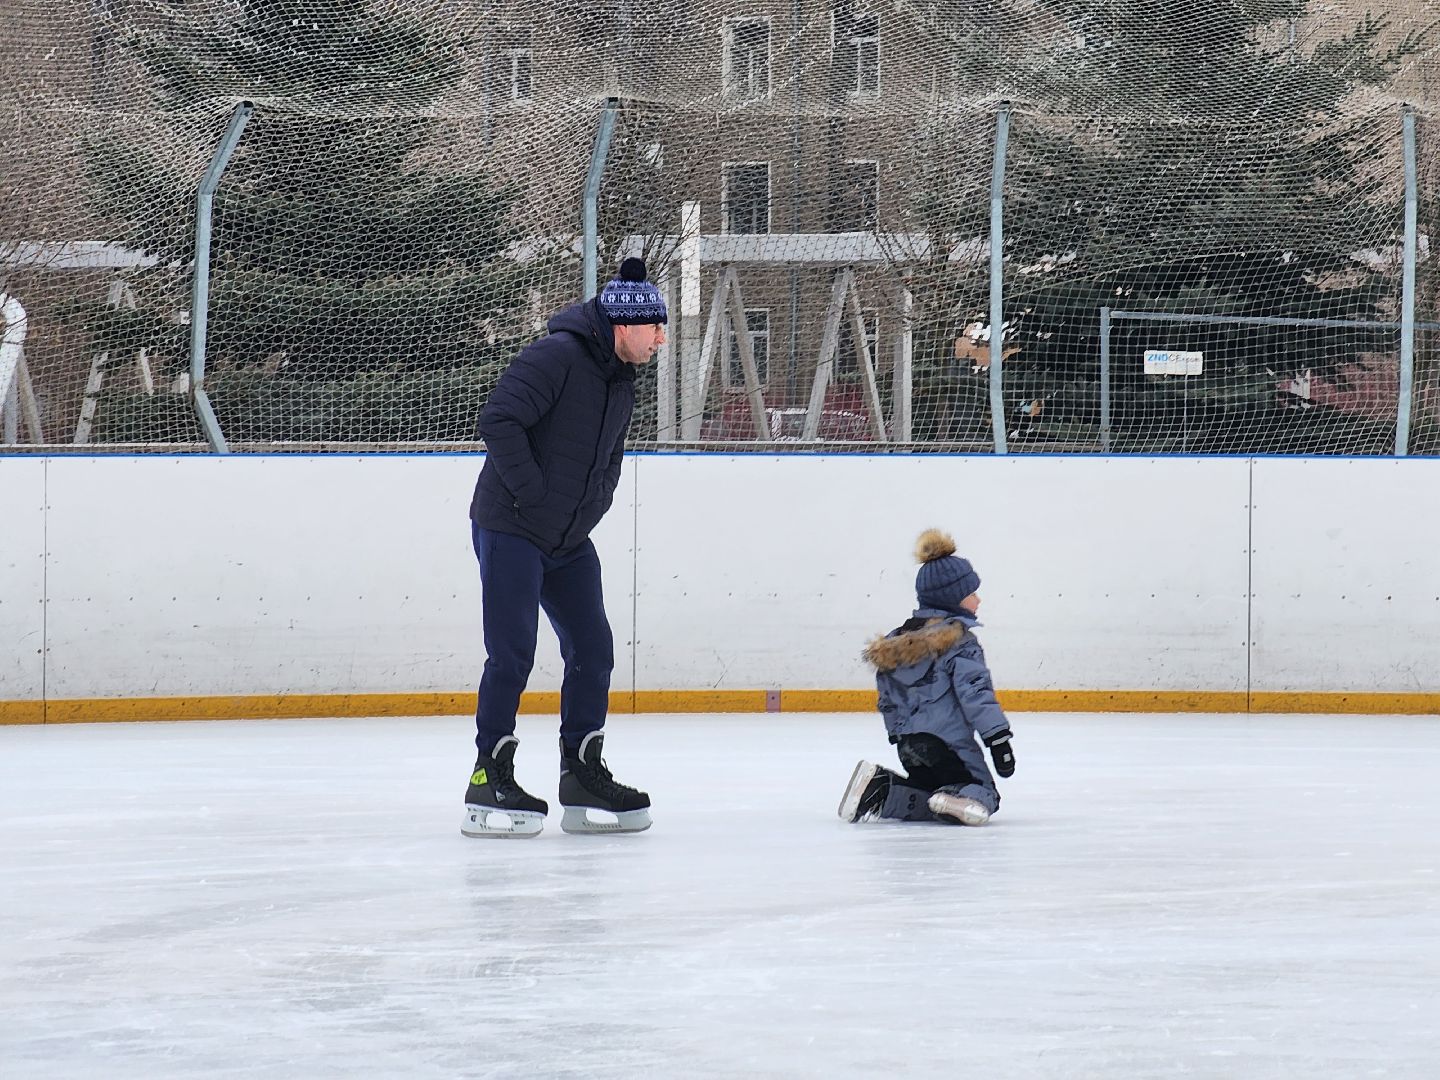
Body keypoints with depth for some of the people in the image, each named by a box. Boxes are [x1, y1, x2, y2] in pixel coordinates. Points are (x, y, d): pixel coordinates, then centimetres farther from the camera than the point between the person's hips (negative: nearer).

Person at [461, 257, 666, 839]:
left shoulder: (622, 378, 10)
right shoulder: (557, 356, -19)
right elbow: (498, 420, -26)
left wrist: (591, 505, 9)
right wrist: (534, 495, -23)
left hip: (569, 541, 9)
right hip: (510, 531, -9)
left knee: (593, 650, 6)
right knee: (512, 655, -10)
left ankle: (583, 776, 15)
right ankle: (489, 782, -4)